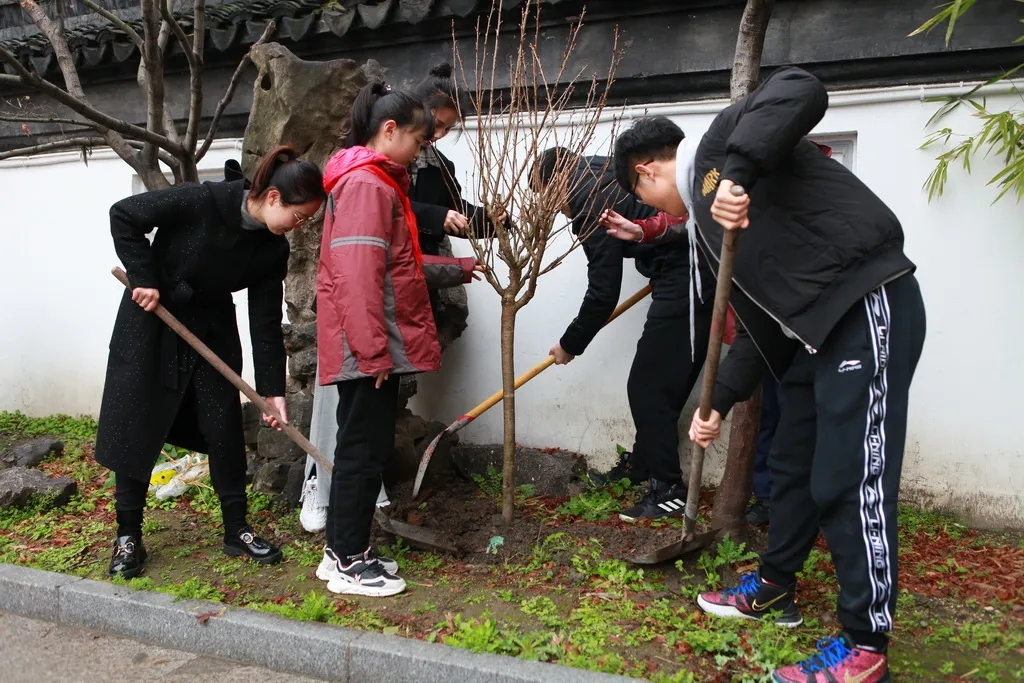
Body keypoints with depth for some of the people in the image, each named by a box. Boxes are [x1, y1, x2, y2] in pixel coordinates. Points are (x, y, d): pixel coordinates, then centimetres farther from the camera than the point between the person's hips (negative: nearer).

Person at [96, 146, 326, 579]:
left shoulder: (273, 250, -10)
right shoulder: (203, 202, -25)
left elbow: (266, 323, -7)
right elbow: (124, 216, -17)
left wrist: (273, 390, -9)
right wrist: (144, 279, -19)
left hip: (213, 330, 4)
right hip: (150, 320, -4)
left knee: (225, 429, 2)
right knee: (135, 427, 0)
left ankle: (236, 530, 15)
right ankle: (128, 537, 12)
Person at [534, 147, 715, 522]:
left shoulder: (592, 203, -12)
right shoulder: (603, 174, 15)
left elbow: (603, 294, -11)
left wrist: (569, 345, 1)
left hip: (687, 279, -10)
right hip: (686, 270, 10)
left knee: (650, 388, -7)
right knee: (648, 382, 17)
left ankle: (668, 490, 0)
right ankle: (641, 463, 31)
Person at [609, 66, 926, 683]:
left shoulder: (722, 141, -2)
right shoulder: (710, 215, 22)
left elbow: (800, 90, -23)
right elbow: (763, 324, 19)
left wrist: (738, 170, -32)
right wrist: (720, 401, 16)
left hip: (868, 307, -10)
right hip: (817, 329, 10)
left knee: (851, 481, -6)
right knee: (792, 465, 18)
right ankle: (774, 590, 36)